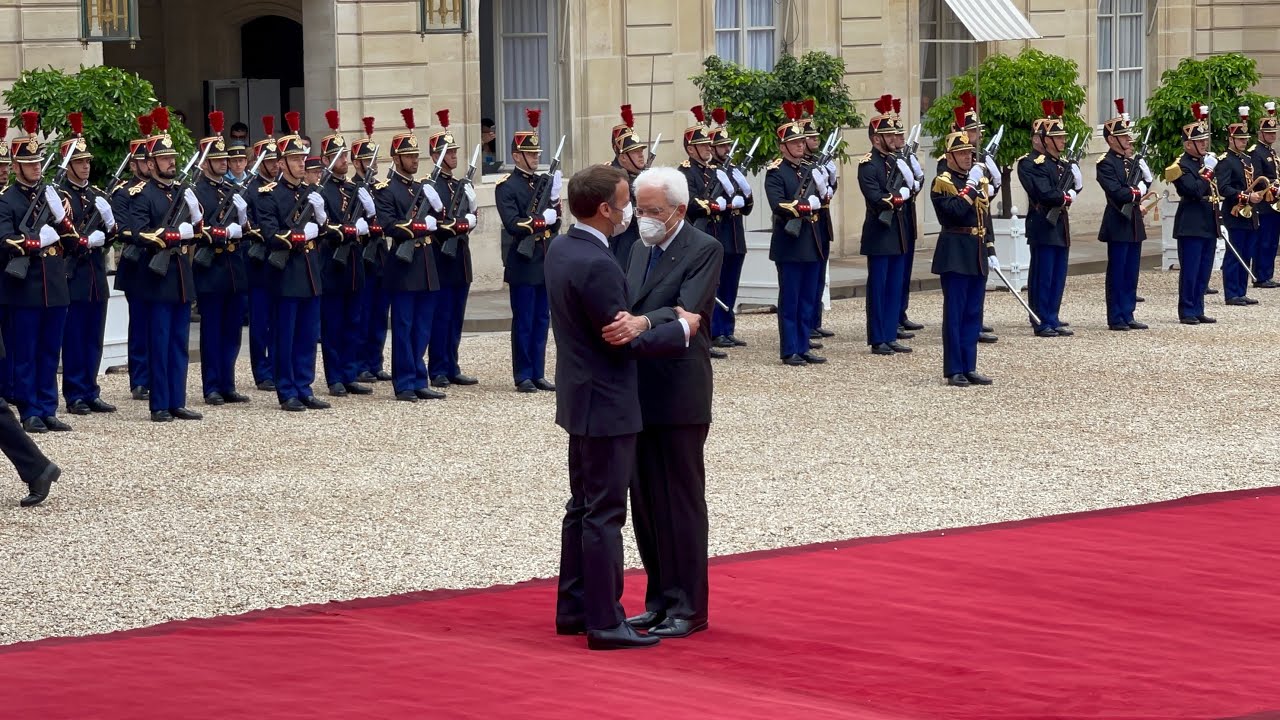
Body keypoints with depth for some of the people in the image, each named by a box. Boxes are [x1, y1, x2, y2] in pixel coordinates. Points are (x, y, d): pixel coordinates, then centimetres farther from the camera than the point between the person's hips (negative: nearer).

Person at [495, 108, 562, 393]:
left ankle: (538, 374, 14)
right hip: (523, 263, -6)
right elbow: (513, 225, -17)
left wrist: (554, 201, -7)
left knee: (541, 320, 9)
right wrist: (542, 220, -13)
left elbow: (555, 223, 10)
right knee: (523, 322, -2)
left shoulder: (545, 182, 12)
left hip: (545, 261, 6)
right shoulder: (507, 187, -7)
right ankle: (523, 377, 3)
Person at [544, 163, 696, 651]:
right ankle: (605, 623, 0)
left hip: (579, 399, 10)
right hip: (607, 404, -10)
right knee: (605, 514, -4)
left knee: (583, 506, 18)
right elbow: (625, 342, -20)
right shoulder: (596, 265, -24)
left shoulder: (559, 250, 6)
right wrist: (682, 328, -9)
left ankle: (573, 608, 25)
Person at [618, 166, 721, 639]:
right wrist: (620, 324, -5)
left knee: (682, 502, -2)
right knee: (645, 501, 11)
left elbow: (687, 312, -23)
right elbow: (629, 309, 15)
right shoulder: (641, 249, 15)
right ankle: (660, 600, 20)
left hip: (680, 396, -8)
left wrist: (641, 323, -40)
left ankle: (689, 608, 4)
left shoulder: (704, 250, -9)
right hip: (640, 395, 8)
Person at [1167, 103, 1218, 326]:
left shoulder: (1205, 161, 15)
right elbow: (1195, 191, -25)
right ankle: (1187, 313, 0)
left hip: (1208, 226, 8)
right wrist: (1208, 172, -17)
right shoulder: (1182, 166, -11)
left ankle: (1198, 311, 16)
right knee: (1189, 272, -4)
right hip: (1191, 226, -8)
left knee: (1203, 273, 10)